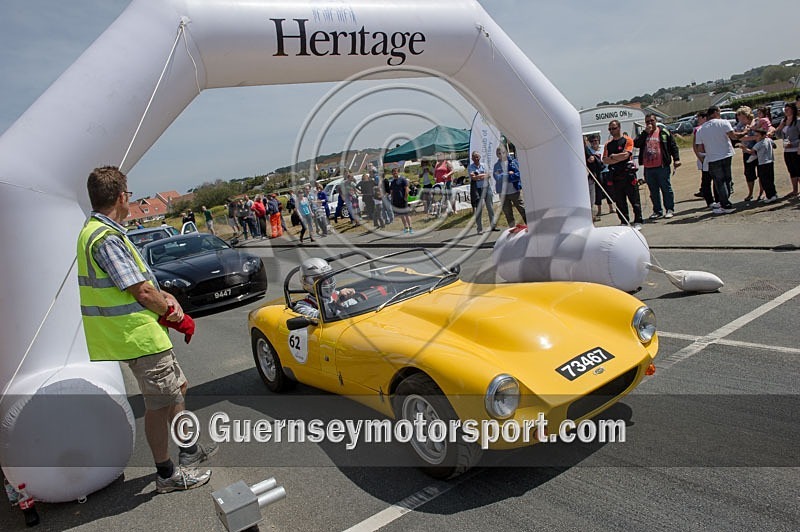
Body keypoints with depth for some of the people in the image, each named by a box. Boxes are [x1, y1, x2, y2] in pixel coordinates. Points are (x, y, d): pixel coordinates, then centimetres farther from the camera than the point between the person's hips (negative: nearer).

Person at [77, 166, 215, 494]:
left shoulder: (94, 231, 12)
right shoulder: (107, 238, -22)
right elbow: (143, 293, -22)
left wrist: (165, 297, 4)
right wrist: (171, 312, -5)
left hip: (135, 334, 11)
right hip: (141, 336, -11)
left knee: (177, 387, 22)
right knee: (159, 404, 2)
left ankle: (189, 451, 36)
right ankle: (167, 474, 18)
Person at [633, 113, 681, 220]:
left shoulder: (663, 132, 6)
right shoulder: (643, 134, 15)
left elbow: (673, 146, 4)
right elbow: (636, 144, -4)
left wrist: (676, 159, -5)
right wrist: (646, 132, -7)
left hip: (662, 166, -3)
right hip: (648, 168, 3)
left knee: (666, 188, 1)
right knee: (653, 191, 8)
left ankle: (670, 209, 9)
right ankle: (657, 211, 16)